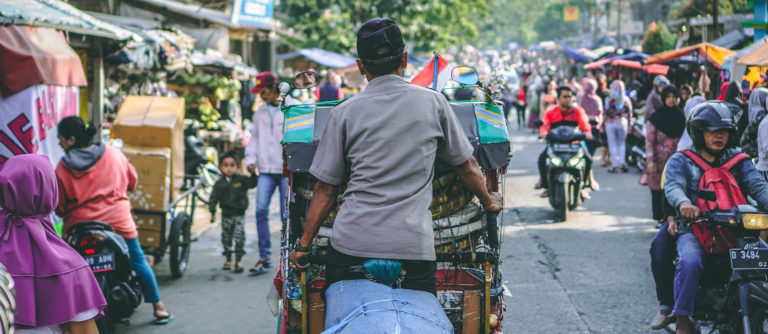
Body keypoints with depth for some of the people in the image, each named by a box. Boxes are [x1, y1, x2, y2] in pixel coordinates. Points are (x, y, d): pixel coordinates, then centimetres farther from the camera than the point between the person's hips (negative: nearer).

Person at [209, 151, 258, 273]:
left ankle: (239, 260, -7)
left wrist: (253, 174, -26)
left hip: (239, 214, -2)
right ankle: (228, 259, 24)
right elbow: (214, 198, 2)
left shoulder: (241, 180, -2)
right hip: (226, 215, 2)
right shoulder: (219, 184, 1)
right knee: (226, 238, 10)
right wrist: (212, 212, -4)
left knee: (239, 237, -11)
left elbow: (252, 183, -11)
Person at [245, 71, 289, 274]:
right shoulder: (260, 112, 15)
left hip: (287, 169, -4)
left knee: (287, 213, -1)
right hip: (266, 169, 4)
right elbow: (255, 137, 21)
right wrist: (251, 159, 8)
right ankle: (265, 257, 1)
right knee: (261, 210, -5)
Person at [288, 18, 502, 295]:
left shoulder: (344, 113, 5)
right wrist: (488, 202, 35)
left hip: (351, 243, 0)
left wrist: (304, 244, 16)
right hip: (413, 246, 0)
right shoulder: (433, 102, 7)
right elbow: (467, 167, 17)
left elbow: (325, 190, 6)